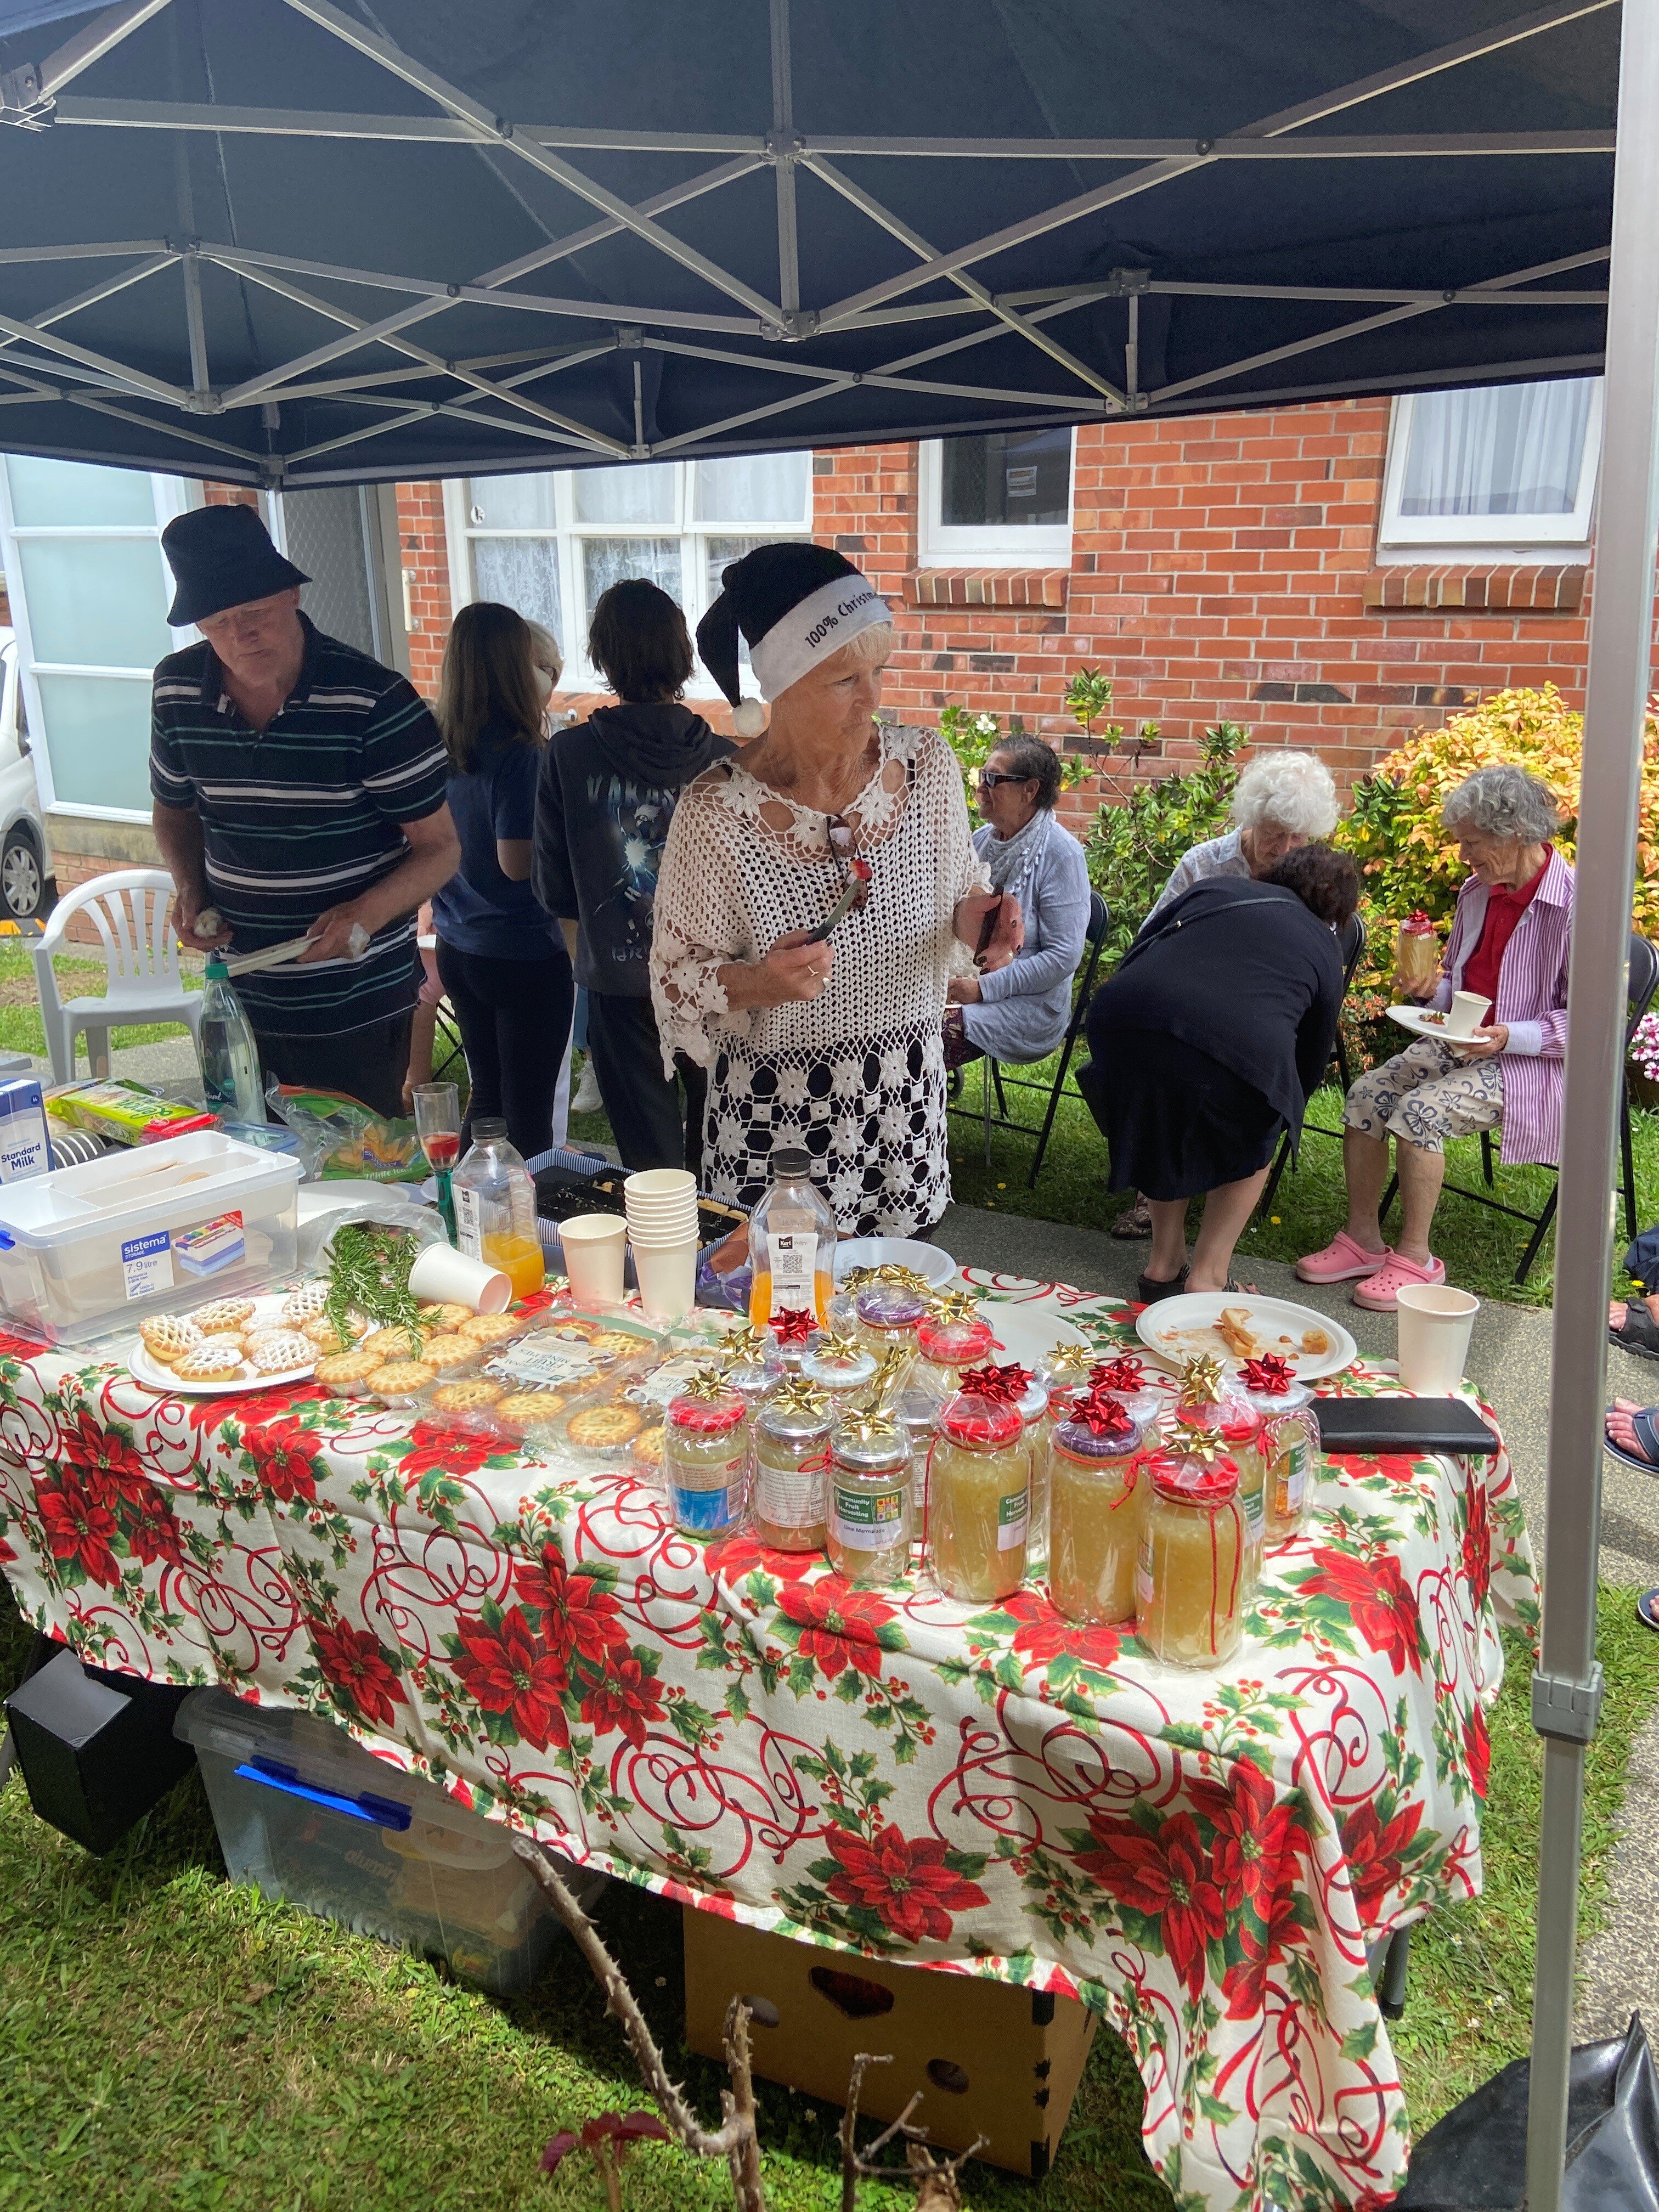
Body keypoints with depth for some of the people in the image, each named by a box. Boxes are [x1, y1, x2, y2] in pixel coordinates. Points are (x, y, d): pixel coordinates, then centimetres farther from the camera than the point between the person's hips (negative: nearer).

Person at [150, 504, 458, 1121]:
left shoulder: (376, 702, -16)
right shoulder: (176, 690, 0)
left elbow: (440, 848, -9)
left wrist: (366, 914, -27)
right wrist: (189, 892, -2)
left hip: (359, 1004, -4)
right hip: (240, 997, 5)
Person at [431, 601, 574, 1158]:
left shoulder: (439, 748, 3)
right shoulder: (520, 753, -18)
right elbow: (518, 863, -21)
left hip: (458, 949, 7)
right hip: (525, 954, -7)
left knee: (486, 1093, 20)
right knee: (527, 1111, 4)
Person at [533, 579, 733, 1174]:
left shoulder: (567, 755, -8)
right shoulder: (724, 761, -9)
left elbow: (557, 894, -1)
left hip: (618, 987, 0)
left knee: (651, 1167, 12)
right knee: (718, 1163, 19)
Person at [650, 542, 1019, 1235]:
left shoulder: (928, 764, -5)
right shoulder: (716, 812, -17)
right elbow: (677, 973, -8)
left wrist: (971, 922, -12)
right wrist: (755, 984, -27)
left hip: (905, 1101, 4)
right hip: (773, 1115, -3)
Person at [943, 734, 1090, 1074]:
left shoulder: (1060, 854, -12)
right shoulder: (982, 839, 9)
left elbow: (1063, 956, -17)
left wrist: (984, 989, -18)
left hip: (1028, 1005, -7)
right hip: (965, 980, 7)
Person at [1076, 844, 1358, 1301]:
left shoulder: (1215, 887, 33)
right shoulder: (1325, 952, 30)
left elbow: (1134, 956, 28)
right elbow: (1311, 1062, 37)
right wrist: (1282, 1118, 55)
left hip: (1124, 1022, 2)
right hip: (1238, 1051, -2)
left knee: (1165, 1130, 33)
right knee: (1248, 1149, 30)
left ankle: (1164, 1266, 35)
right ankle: (1207, 1277, 23)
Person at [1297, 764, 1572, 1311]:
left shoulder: (1577, 906, -17)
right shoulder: (1477, 891, 6)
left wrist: (1507, 1036, -25)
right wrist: (1434, 991, -2)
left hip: (1530, 1059, -7)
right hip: (1458, 1041, 7)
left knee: (1419, 1111, -28)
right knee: (1366, 1095, -14)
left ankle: (1415, 1257, -12)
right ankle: (1362, 1240, -3)